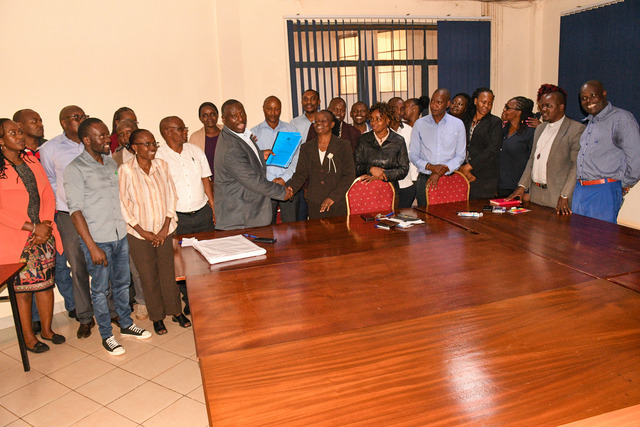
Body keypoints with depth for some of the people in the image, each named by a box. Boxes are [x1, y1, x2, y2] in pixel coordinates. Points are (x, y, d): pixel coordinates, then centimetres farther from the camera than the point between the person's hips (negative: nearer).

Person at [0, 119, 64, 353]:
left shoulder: (32, 162, 10)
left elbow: (48, 195, 9)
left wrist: (45, 224, -5)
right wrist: (33, 228, -15)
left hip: (44, 235, 5)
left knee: (46, 282, 10)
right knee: (23, 288, 6)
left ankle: (47, 329, 27)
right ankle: (28, 336, 21)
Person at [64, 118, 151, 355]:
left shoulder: (111, 163, 9)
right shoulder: (76, 169, -11)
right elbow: (76, 211, -13)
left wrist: (130, 233, 14)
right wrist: (92, 247, -17)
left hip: (120, 236, 6)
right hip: (97, 239, -6)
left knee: (122, 284, 17)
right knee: (101, 289, 7)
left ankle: (126, 325, 34)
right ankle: (106, 335, 22)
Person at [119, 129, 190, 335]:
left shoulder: (162, 165, 0)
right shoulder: (125, 170, -10)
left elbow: (171, 196, 3)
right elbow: (123, 206, -8)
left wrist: (166, 227, -4)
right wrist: (143, 232, -10)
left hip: (165, 231, 2)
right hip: (139, 234, -2)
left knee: (168, 272, 9)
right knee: (148, 277, 8)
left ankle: (176, 311, 28)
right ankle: (157, 316, 25)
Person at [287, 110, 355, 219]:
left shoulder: (343, 146, 2)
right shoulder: (306, 147, 11)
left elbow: (349, 175, -4)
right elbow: (301, 174, 5)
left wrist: (333, 197, -13)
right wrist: (290, 188, -16)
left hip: (338, 204, -2)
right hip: (314, 204, 2)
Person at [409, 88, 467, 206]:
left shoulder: (458, 124, 5)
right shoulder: (419, 124, 5)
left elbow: (460, 156, 3)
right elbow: (413, 155, 4)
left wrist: (441, 171, -11)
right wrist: (430, 167, -13)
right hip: (424, 180, 0)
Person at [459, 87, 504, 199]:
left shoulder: (495, 122, 4)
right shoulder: (466, 122, 15)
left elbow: (493, 149, -8)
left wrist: (468, 167, -12)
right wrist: (462, 169, -9)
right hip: (464, 178, 3)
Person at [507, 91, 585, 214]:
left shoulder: (577, 129, -7)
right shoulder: (540, 128, 17)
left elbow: (577, 165, -13)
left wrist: (564, 196, -18)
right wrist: (522, 185, 9)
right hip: (535, 193, 6)